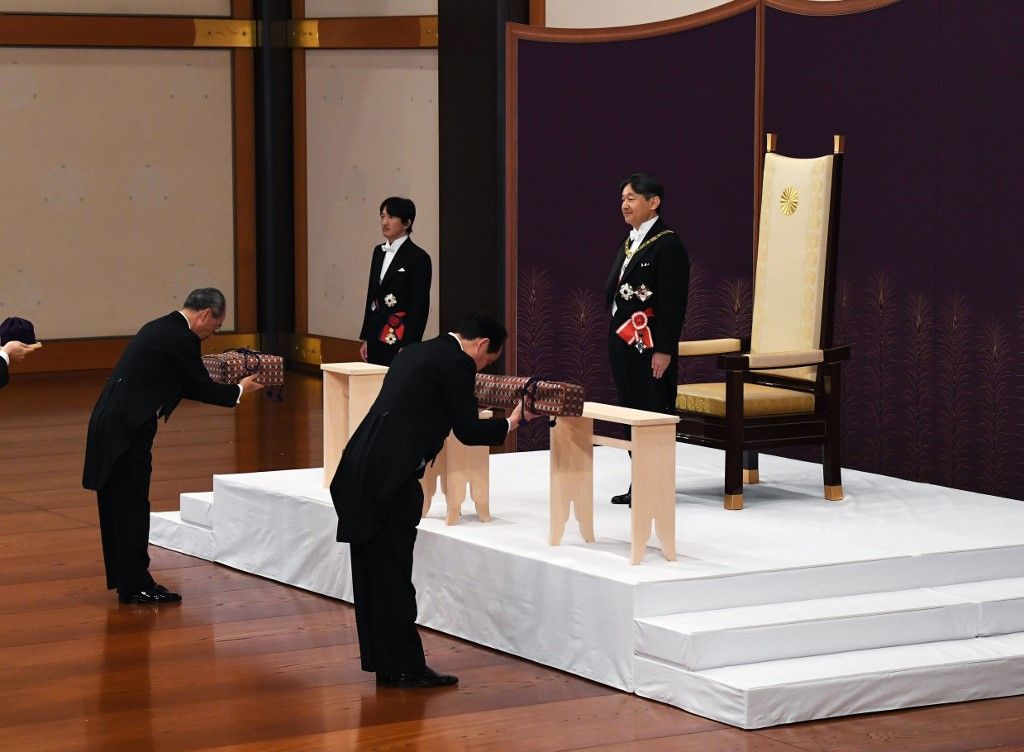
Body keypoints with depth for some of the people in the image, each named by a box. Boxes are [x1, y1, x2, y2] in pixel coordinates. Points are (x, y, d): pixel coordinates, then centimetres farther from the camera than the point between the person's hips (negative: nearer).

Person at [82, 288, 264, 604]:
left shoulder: (160, 328, 17)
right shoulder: (182, 339, -13)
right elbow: (201, 388, -6)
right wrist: (239, 390, 10)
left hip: (110, 425, 10)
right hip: (127, 431, -10)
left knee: (119, 506, 14)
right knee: (133, 506, -2)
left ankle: (125, 579, 22)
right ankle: (135, 586, 3)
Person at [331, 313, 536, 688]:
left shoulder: (416, 352, 20)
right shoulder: (457, 363, -6)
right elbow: (467, 431, -5)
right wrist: (510, 423, 10)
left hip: (362, 471, 9)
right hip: (390, 478, -9)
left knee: (374, 571, 13)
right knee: (393, 574, -3)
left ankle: (382, 658, 21)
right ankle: (404, 667, 4)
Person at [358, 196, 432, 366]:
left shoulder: (418, 258, -9)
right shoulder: (379, 252, 14)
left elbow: (419, 307, -12)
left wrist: (407, 348, -16)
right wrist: (365, 339, 15)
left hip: (399, 339, -7)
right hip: (376, 338, 7)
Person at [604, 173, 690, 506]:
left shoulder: (668, 244, -12)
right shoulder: (629, 242, 15)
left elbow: (673, 301, -16)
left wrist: (664, 350, -19)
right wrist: (615, 335, 14)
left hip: (649, 342, -9)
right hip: (623, 340, 9)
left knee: (652, 413, -3)